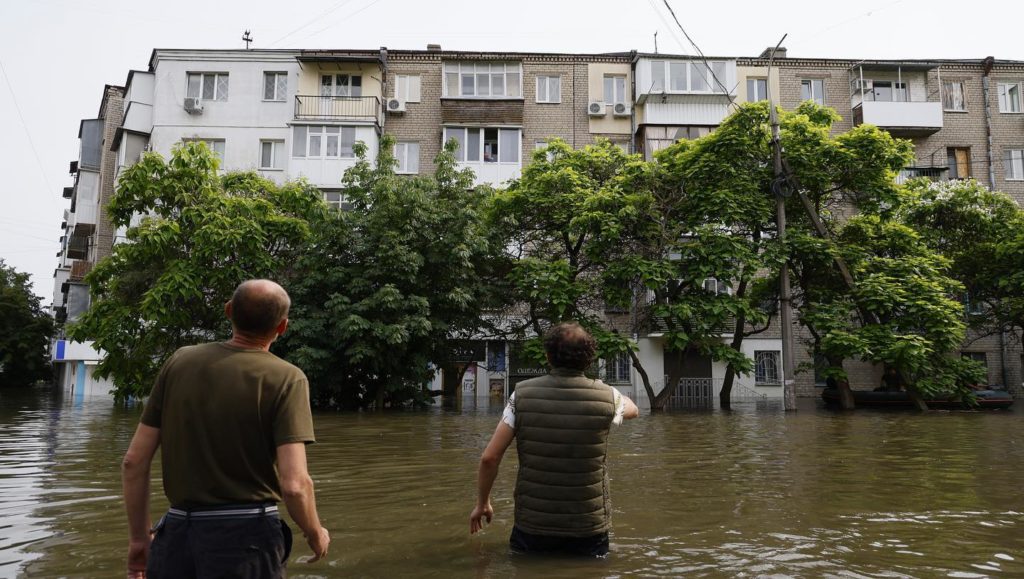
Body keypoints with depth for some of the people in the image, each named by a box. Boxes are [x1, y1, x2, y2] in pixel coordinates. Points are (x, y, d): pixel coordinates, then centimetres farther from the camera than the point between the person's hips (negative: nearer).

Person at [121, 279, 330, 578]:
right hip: (246, 534, -3)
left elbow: (134, 461, 1)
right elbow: (293, 484, -19)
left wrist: (139, 536, 14)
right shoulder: (285, 378, -12)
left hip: (177, 531, 3)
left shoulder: (180, 361, 0)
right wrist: (315, 534, 0)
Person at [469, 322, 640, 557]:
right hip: (588, 529, 0)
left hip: (532, 527, 0)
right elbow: (633, 410, 19)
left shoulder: (523, 394, -8)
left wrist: (482, 503, 9)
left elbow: (489, 458, -7)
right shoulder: (605, 396, -6)